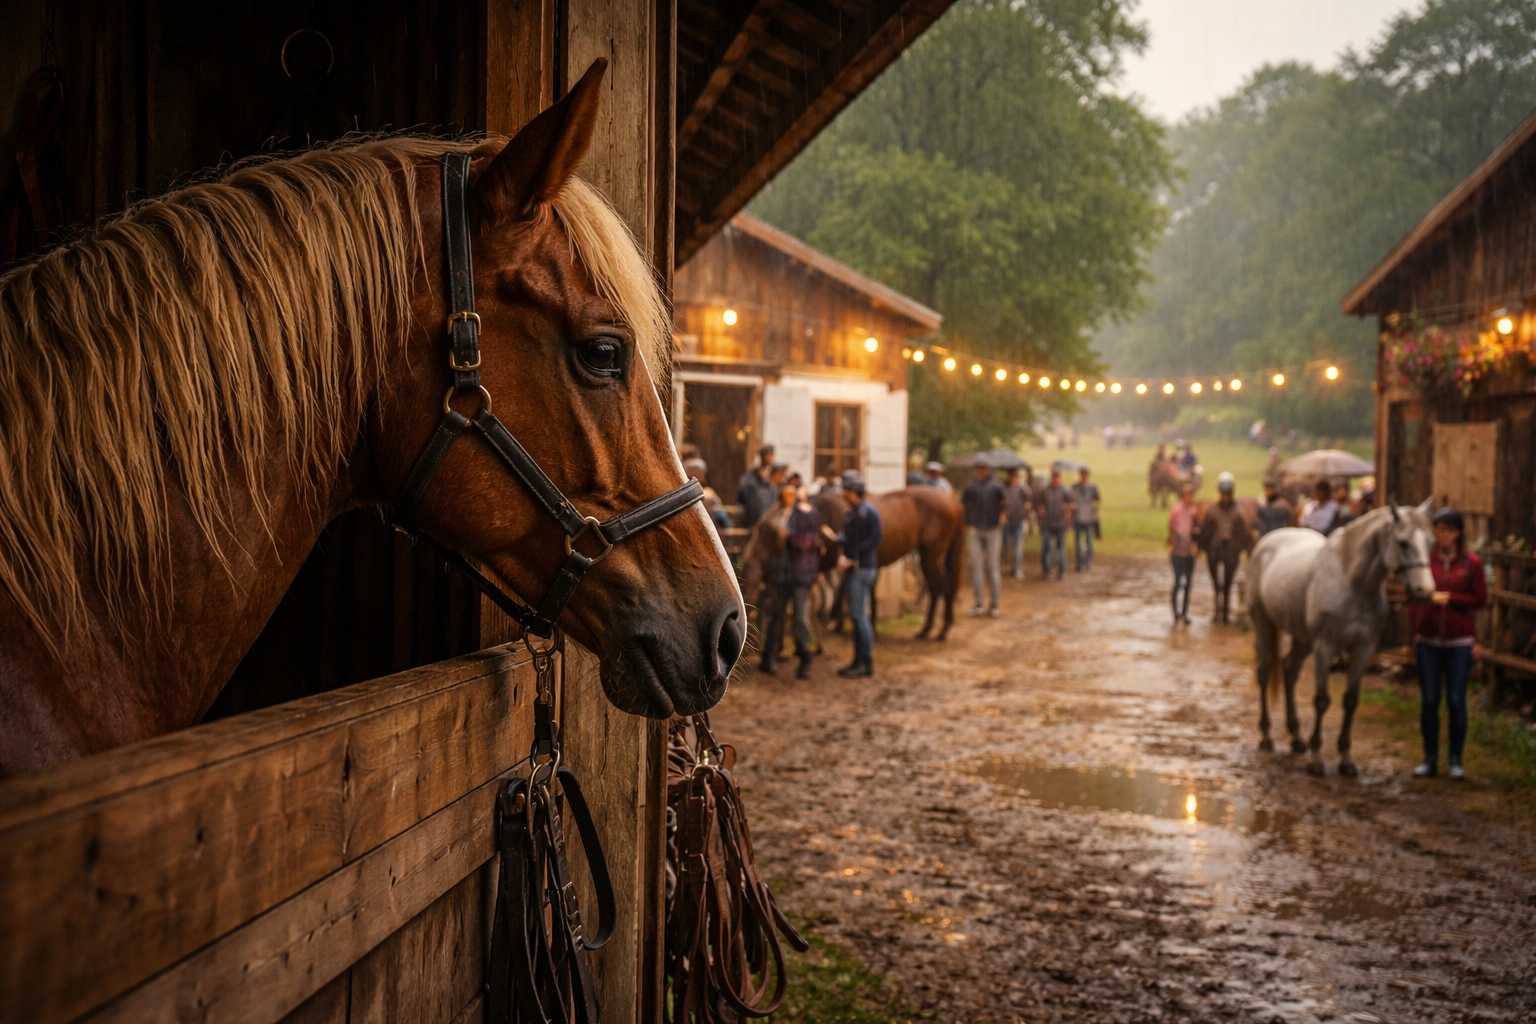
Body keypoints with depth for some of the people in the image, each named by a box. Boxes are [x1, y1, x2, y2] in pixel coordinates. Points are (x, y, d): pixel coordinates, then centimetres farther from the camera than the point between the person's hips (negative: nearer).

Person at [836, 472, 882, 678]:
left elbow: (874, 540, -19)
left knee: (859, 615, -7)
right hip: (853, 568, 9)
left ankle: (867, 663, -1)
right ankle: (858, 661, 21)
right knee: (856, 616, 14)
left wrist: (853, 557, -19)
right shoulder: (851, 512, 13)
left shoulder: (869, 512, -14)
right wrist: (837, 540, -1)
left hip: (862, 568, -9)